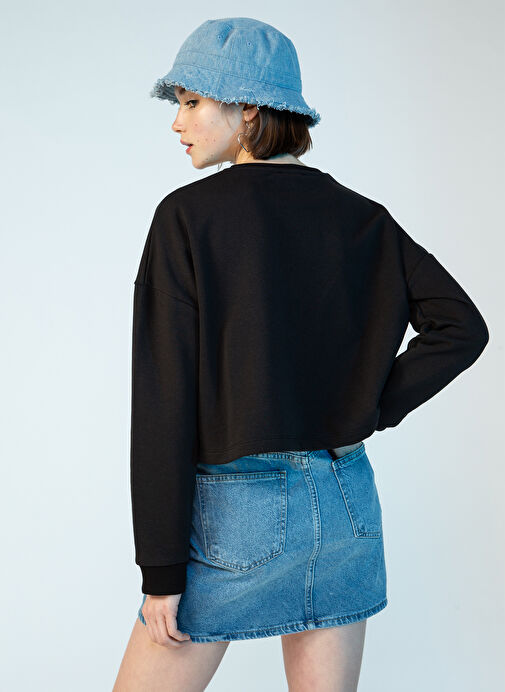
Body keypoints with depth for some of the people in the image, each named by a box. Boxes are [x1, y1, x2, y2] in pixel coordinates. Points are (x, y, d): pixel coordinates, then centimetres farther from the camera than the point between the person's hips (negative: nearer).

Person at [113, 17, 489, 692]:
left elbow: (164, 402, -13)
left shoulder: (189, 215, -10)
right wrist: (367, 411, 2)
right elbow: (463, 327, 3)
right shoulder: (362, 218, 4)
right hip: (346, 503, 5)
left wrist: (161, 570, -9)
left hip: (235, 511, -5)